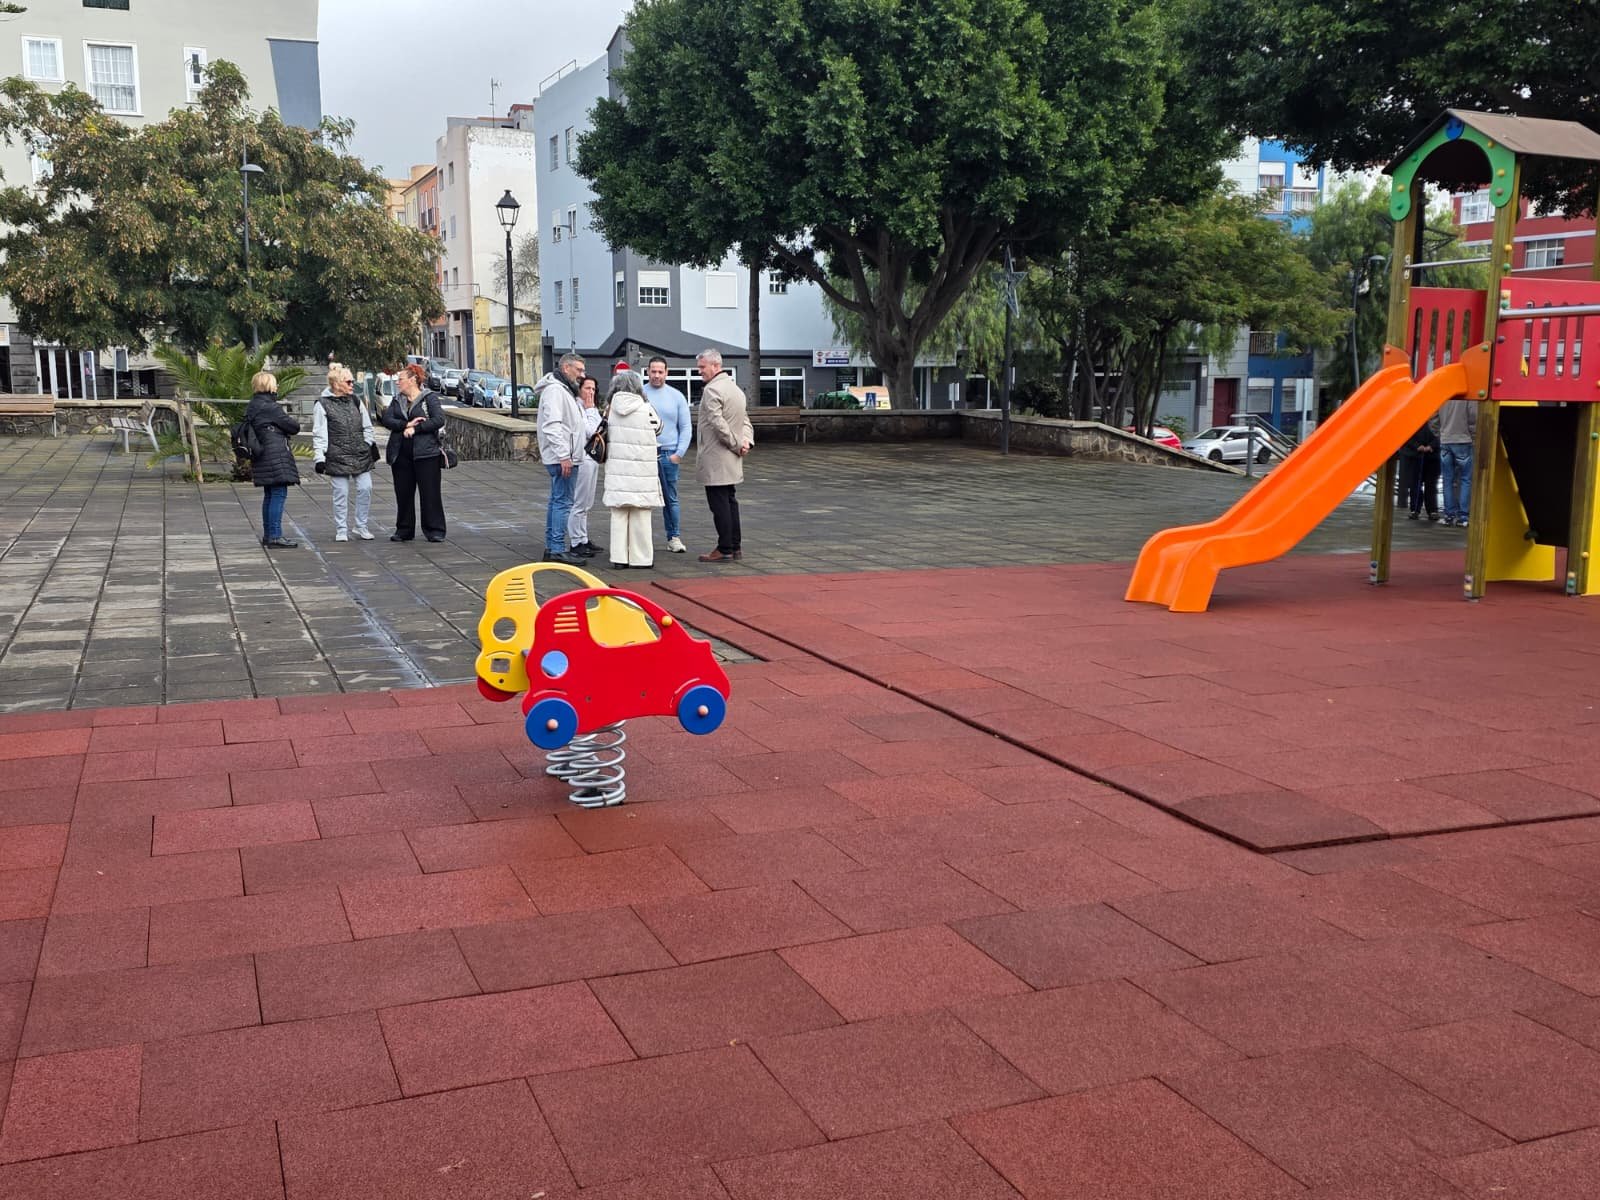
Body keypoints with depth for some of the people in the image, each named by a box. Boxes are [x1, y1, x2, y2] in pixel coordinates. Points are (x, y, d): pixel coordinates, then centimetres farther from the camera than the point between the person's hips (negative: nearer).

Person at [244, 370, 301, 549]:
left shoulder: (251, 407, 16)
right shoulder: (270, 407, -13)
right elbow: (293, 427, -10)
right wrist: (292, 423, 11)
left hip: (262, 458, 10)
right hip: (276, 456, -10)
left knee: (269, 495, 15)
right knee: (279, 494, -8)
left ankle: (268, 534, 20)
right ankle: (275, 536, -11)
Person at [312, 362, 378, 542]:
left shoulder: (355, 401, 11)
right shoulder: (323, 405, -4)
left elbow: (367, 426, 19)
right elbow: (319, 435, -5)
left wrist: (372, 445, 14)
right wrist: (319, 458, -10)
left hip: (360, 455, 5)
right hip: (337, 457, -4)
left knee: (365, 488, -1)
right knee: (341, 493, -1)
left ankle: (361, 527, 13)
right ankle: (341, 530, 11)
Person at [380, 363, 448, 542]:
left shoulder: (430, 398, -1)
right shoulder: (397, 400, 14)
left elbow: (439, 420, -13)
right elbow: (386, 419, 1)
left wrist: (415, 429, -15)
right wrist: (405, 425, -15)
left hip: (425, 453, -5)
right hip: (400, 454, 5)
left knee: (430, 492, -3)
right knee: (403, 493, 7)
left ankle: (435, 530, 3)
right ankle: (404, 530, 17)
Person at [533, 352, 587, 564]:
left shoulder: (565, 391, 22)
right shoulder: (555, 390, -13)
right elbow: (552, 425, -22)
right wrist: (564, 455, -25)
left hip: (565, 458, 11)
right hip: (562, 458, -11)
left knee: (557, 501, 13)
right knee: (563, 502, -10)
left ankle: (551, 547, 18)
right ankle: (558, 549, -10)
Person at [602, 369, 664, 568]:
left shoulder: (611, 409, 0)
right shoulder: (645, 409, -8)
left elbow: (605, 432, 8)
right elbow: (657, 426, 6)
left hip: (616, 469, 3)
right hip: (641, 469, -3)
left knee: (618, 515, 8)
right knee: (640, 515, 4)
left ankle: (619, 557, 9)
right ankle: (641, 557, 8)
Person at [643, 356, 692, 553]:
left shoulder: (676, 396, 8)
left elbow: (686, 427, 8)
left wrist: (679, 453, -1)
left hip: (668, 454, 1)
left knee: (670, 499, 5)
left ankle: (674, 537, 10)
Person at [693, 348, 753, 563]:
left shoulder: (712, 389, -14)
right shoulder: (735, 388, 17)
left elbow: (718, 424, -22)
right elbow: (745, 420, 18)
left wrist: (737, 444, -13)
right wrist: (746, 441, 3)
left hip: (715, 459, -9)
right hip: (731, 461, 9)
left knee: (719, 504, -5)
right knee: (730, 501, 14)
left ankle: (725, 549, -3)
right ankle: (735, 546, 18)